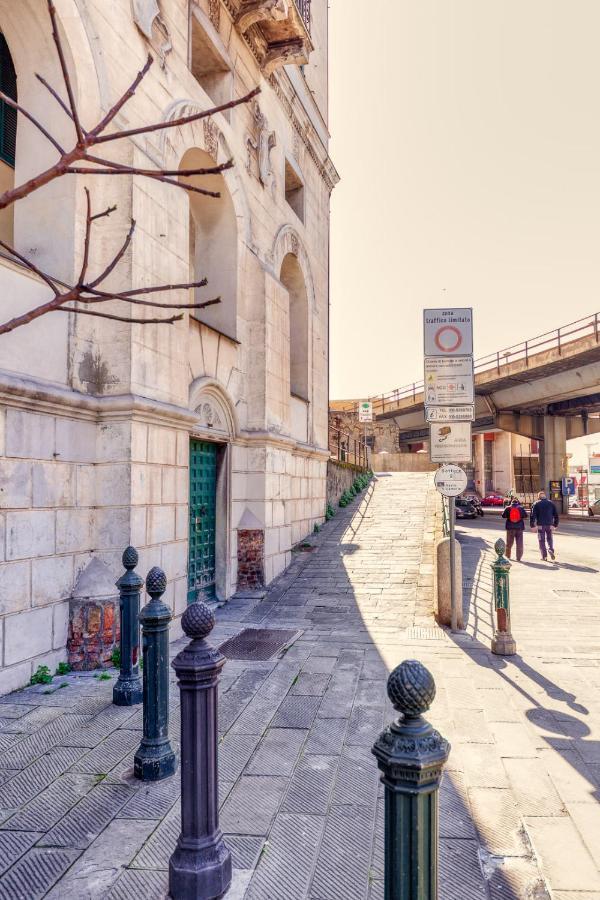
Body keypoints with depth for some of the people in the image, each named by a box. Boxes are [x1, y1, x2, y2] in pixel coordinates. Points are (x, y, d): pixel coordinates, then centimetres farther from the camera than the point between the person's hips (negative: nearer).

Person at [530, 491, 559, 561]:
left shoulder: (536, 504, -1)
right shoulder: (551, 503, 9)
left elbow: (533, 515, -8)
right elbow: (556, 515, 9)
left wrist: (532, 525, -5)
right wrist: (555, 525, 15)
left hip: (540, 525, -2)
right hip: (550, 525, 3)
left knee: (542, 540, 5)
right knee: (549, 538, 18)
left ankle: (544, 556, 5)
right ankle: (551, 549, -6)